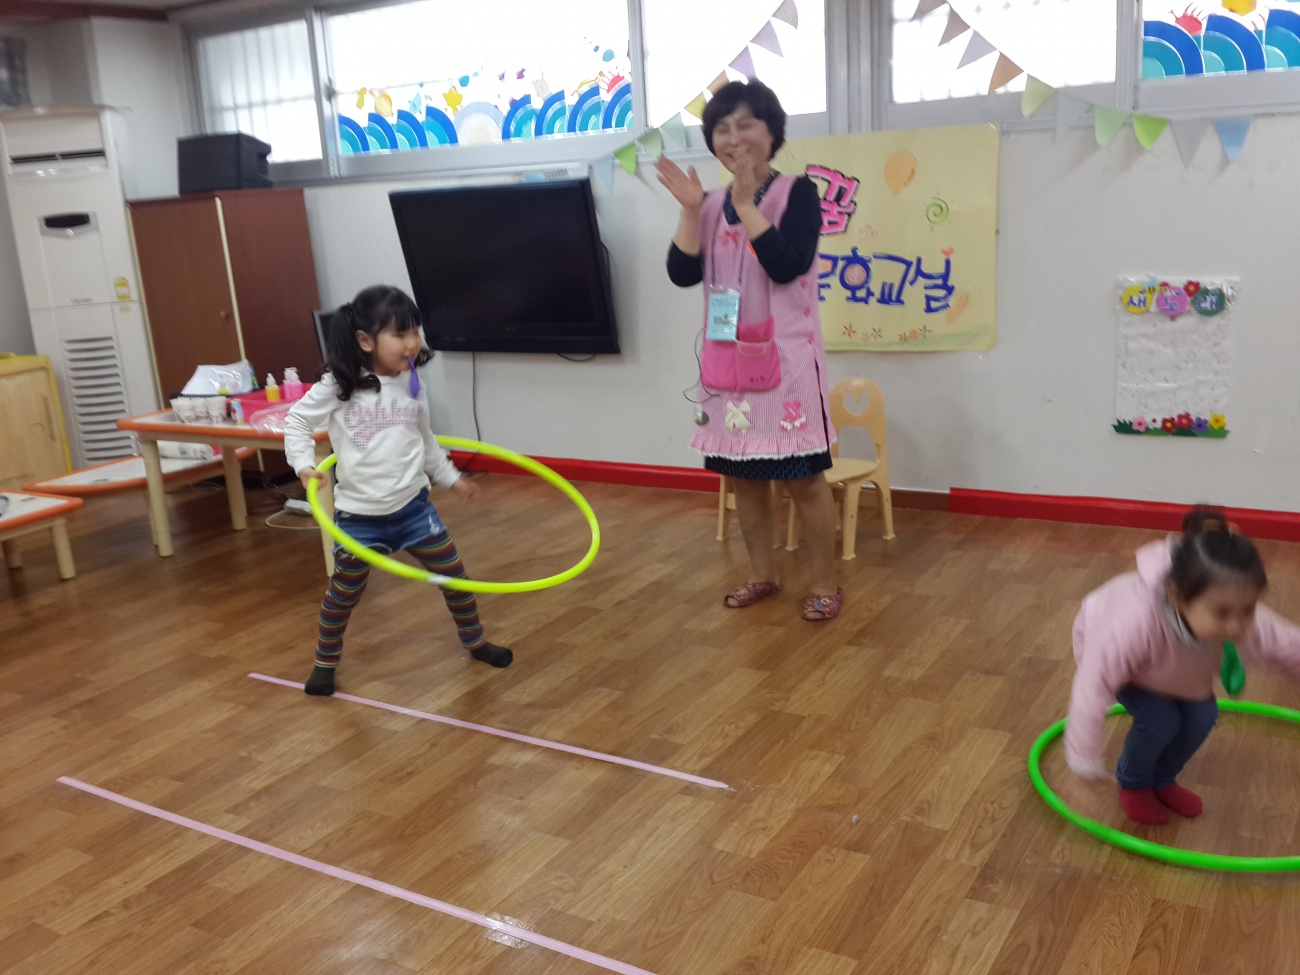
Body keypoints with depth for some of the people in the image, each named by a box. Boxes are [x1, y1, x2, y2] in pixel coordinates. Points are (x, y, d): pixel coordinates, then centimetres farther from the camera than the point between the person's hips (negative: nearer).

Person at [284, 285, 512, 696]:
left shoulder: (412, 384, 2)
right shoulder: (338, 385, -12)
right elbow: (297, 421, -3)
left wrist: (451, 478, 22)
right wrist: (304, 466, -18)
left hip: (413, 505, 3)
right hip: (359, 514, -3)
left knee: (453, 575, 9)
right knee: (343, 593, 10)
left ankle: (474, 641, 31)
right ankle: (325, 663, 31)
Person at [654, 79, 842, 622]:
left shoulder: (796, 192, -5)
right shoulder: (713, 203, 10)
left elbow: (787, 266, -19)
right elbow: (682, 274, -1)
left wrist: (746, 203, -19)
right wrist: (690, 209, -10)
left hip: (785, 358, -5)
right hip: (727, 359, 6)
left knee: (802, 476, -2)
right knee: (742, 473, 12)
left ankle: (825, 583, 12)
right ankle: (762, 575, 27)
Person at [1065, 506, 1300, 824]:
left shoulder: (1247, 623, -37)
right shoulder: (1136, 620, -51)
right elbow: (1093, 686, -43)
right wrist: (1084, 755, -35)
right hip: (1104, 643, -5)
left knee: (1202, 717, -5)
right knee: (1160, 721, -17)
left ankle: (1162, 781, 24)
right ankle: (1133, 784, 15)